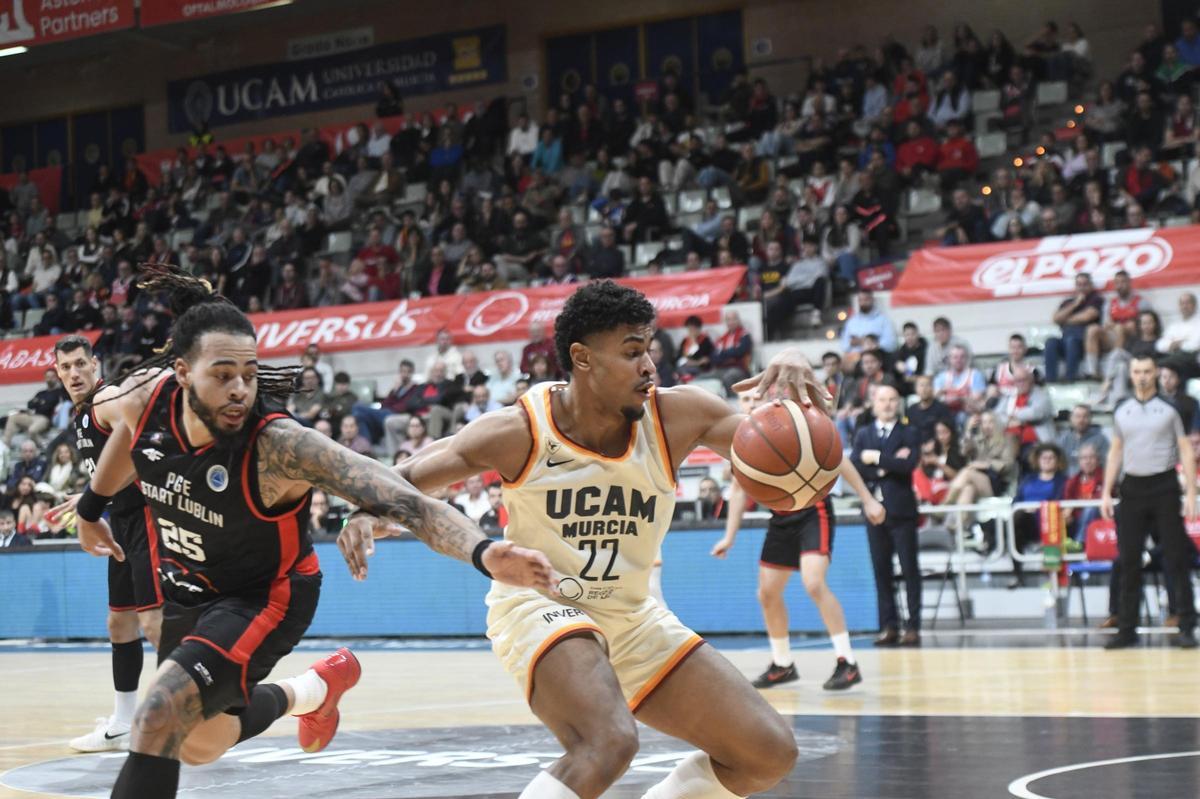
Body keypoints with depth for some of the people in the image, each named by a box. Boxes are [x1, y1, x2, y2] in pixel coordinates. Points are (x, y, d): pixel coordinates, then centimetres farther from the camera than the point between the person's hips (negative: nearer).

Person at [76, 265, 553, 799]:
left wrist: (483, 554, -61)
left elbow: (399, 499, -45)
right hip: (188, 588, 6)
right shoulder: (142, 397, -21)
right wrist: (91, 509, 23)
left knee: (159, 720, -24)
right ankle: (315, 690, 49)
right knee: (200, 744, 23)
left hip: (265, 595, -6)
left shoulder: (279, 446, -36)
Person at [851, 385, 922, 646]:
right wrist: (888, 465, -10)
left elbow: (909, 464, -13)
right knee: (881, 570, 3)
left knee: (909, 568, -2)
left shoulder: (909, 434, 4)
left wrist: (877, 459, -11)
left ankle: (913, 626, -2)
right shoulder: (863, 434, 13)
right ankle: (888, 626, 6)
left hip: (901, 509, -3)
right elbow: (853, 466, -2)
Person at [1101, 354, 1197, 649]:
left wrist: (1190, 493, -8)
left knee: (1176, 559, -3)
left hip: (1164, 486, -3)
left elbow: (1186, 450, 0)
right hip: (1132, 488, 3)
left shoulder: (1170, 408, 0)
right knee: (1129, 561, 3)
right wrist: (1106, 492, 8)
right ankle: (1127, 629, 8)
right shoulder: (1121, 412, 10)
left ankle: (1186, 627, 1)